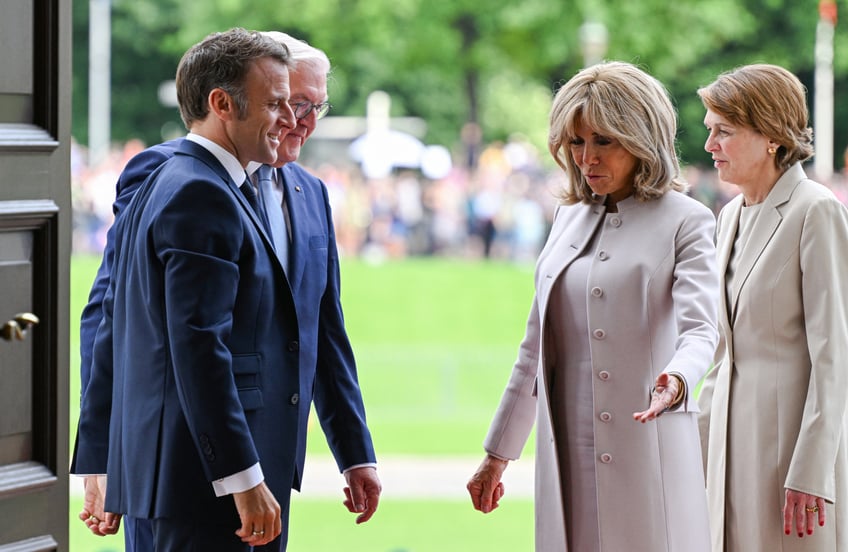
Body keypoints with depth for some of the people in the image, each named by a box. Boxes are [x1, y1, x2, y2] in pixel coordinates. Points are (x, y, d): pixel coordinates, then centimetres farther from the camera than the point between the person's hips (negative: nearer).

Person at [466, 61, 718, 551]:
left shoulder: (686, 221, -1)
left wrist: (676, 381, -37)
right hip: (567, 454, 5)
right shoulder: (569, 218, 17)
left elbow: (699, 327, -14)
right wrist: (498, 452, 21)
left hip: (646, 453, -5)